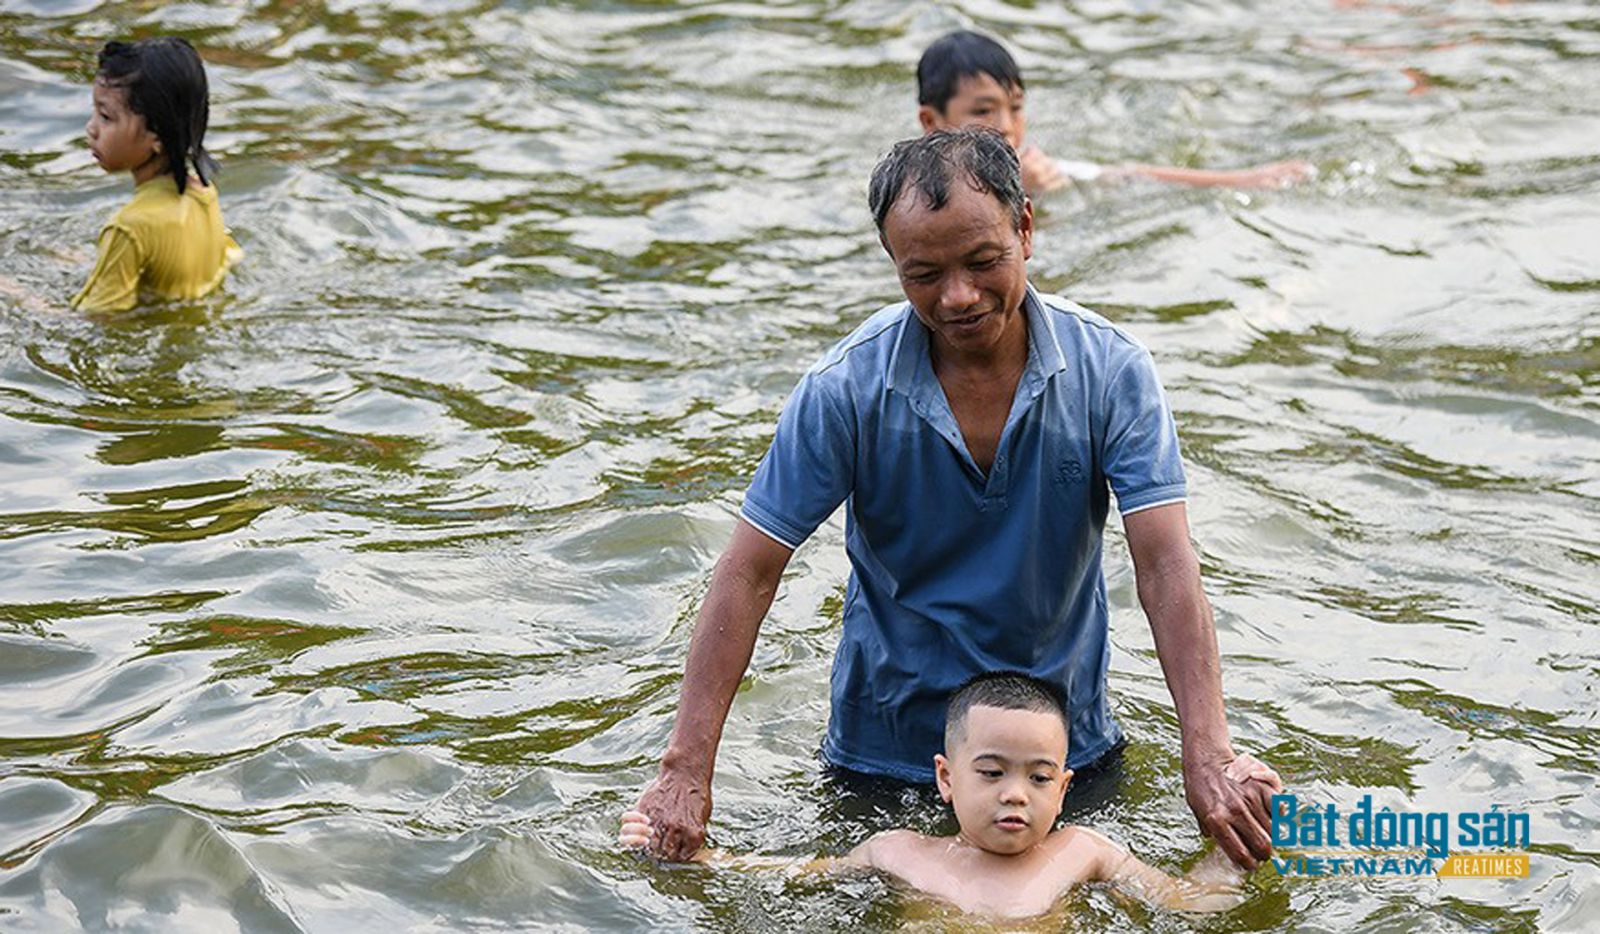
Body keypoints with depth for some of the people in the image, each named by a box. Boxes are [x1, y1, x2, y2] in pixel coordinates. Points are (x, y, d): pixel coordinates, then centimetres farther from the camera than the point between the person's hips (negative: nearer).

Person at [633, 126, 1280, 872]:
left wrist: (1207, 758, -31)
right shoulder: (845, 390, -18)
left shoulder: (1110, 370, -16)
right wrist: (687, 769, -22)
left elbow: (1165, 567, -21)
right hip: (888, 747, -1)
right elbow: (748, 574, -16)